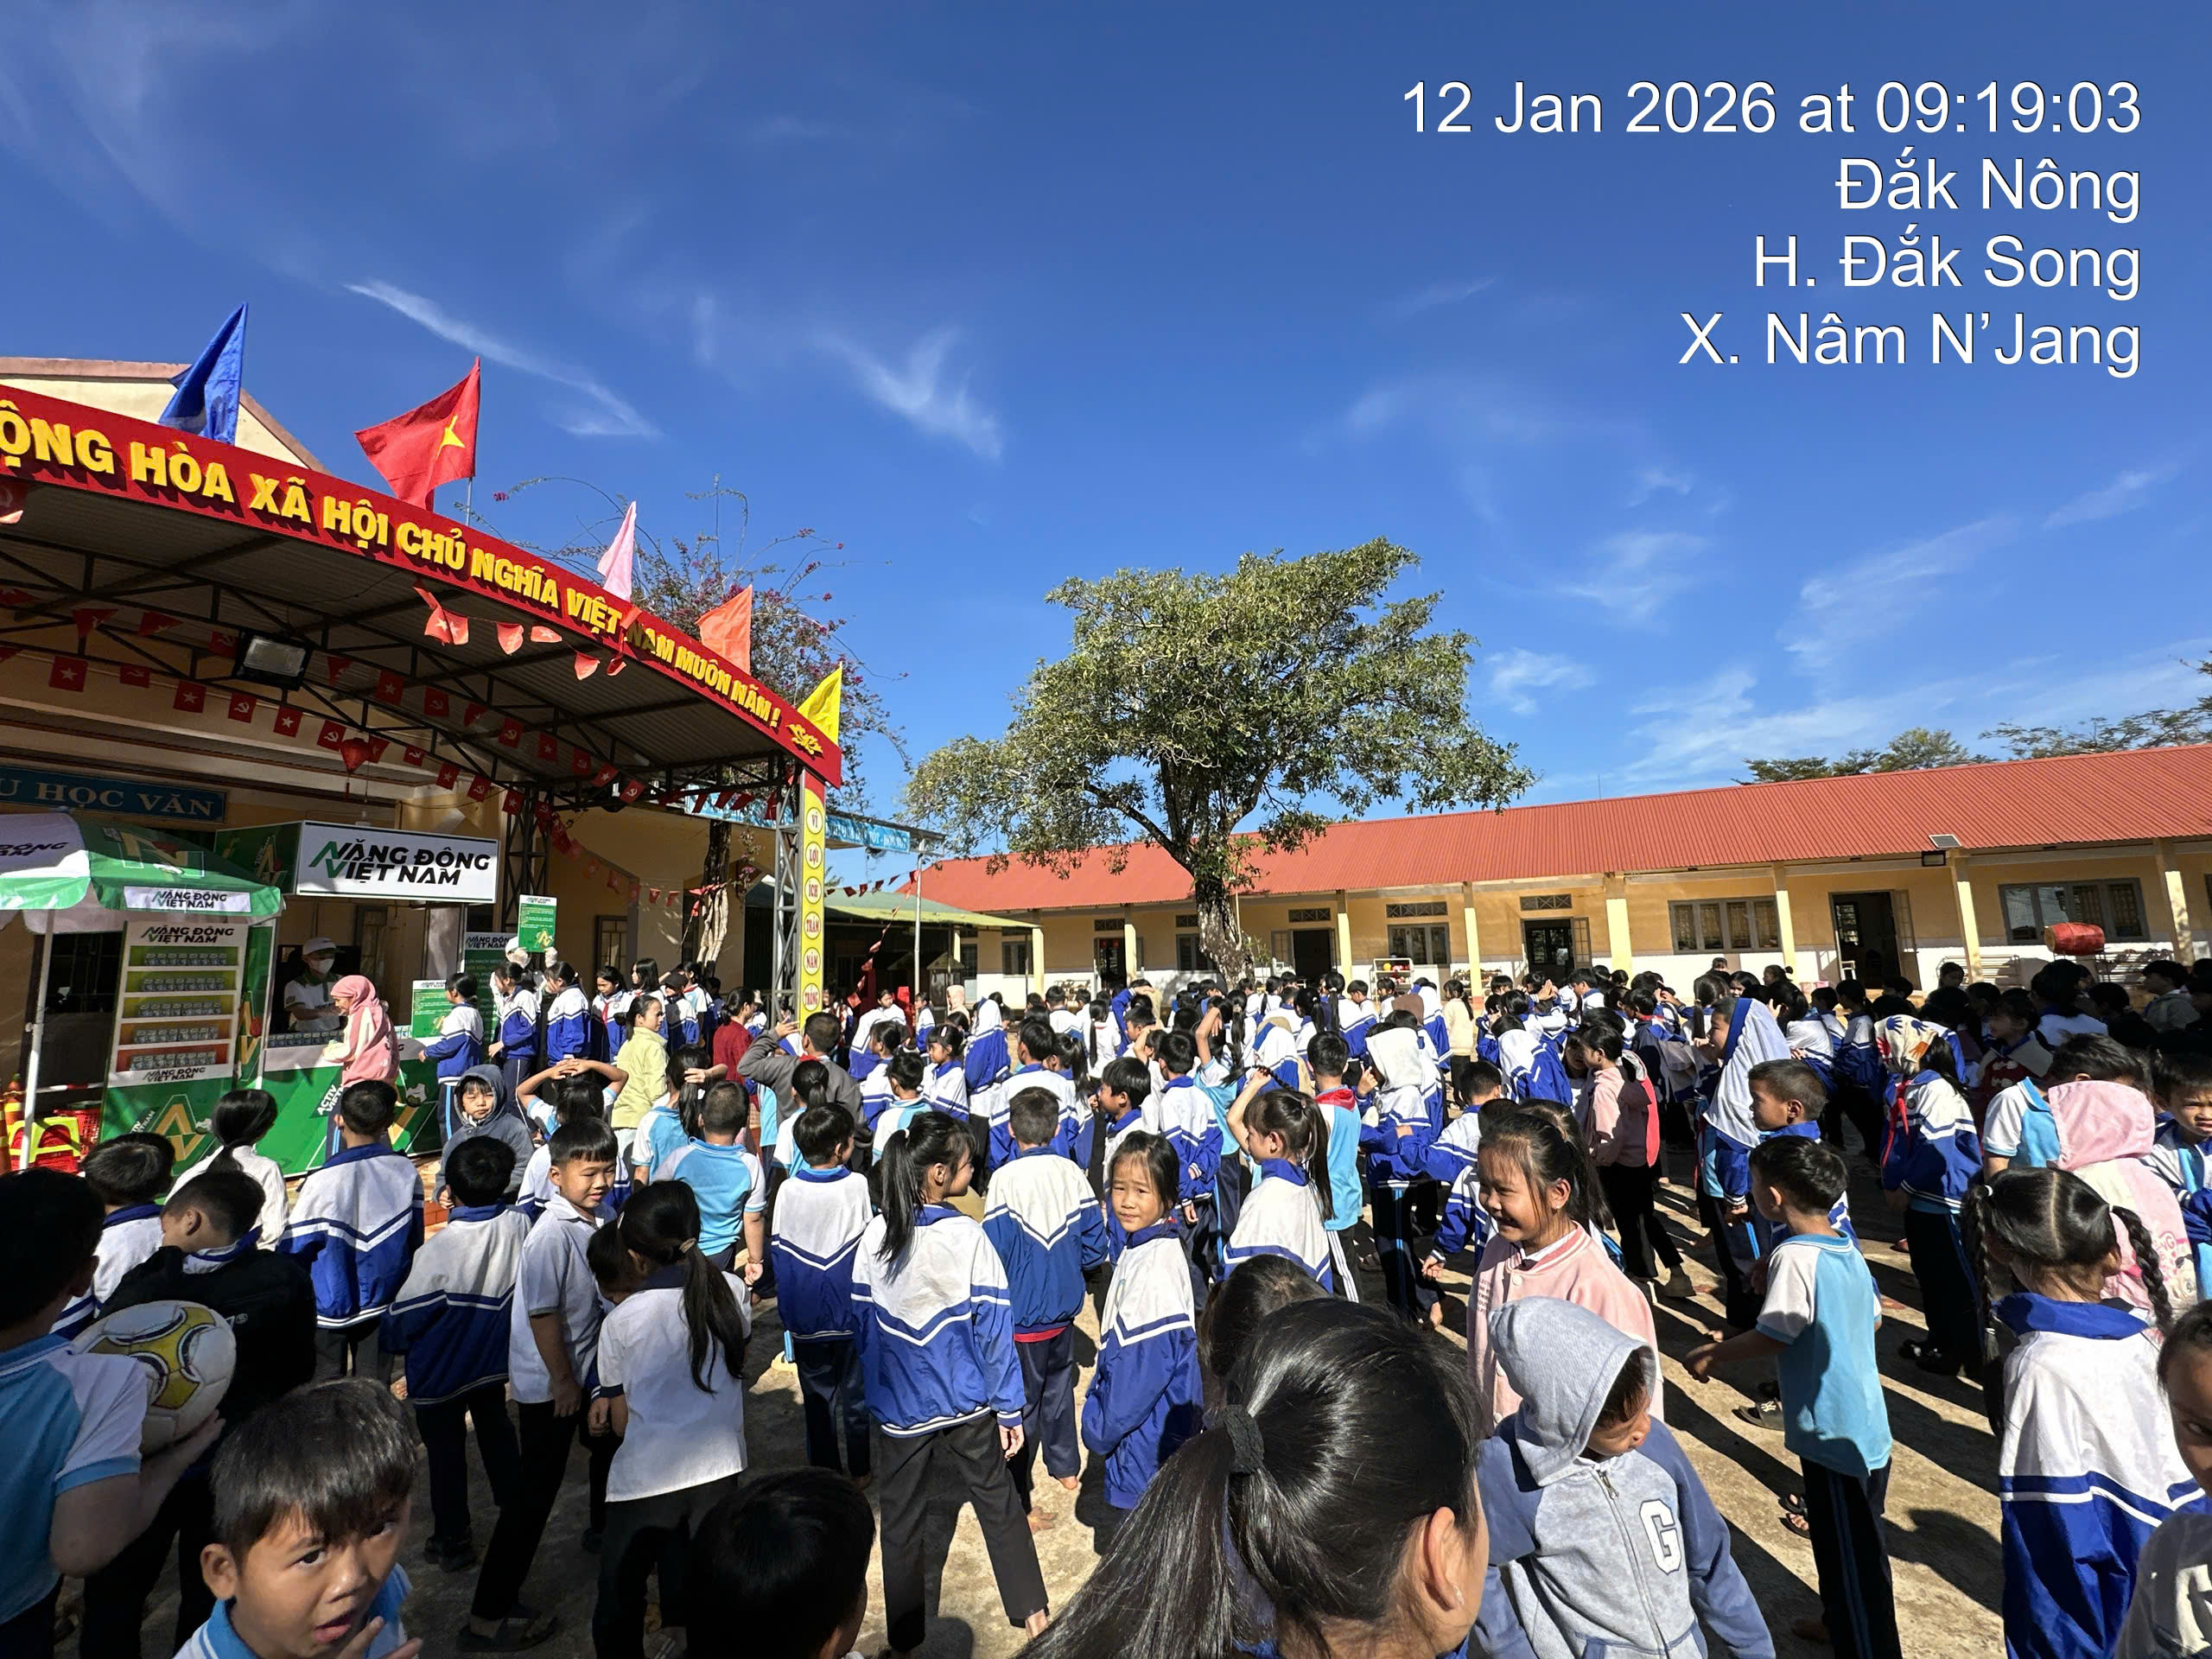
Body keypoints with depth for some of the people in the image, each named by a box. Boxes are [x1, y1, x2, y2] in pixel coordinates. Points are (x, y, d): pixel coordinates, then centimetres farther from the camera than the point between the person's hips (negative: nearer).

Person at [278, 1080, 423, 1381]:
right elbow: (415, 1241, 1)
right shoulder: (406, 1172, -10)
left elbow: (294, 1247, -12)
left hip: (330, 1307, -3)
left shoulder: (323, 1181, -23)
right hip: (383, 1304, 3)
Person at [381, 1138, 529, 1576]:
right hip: (494, 1360, 4)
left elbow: (405, 1315, -17)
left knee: (446, 1453, 15)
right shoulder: (519, 1225, -21)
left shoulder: (438, 1251, -33)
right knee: (497, 1437, 24)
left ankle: (453, 1541, 31)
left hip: (440, 1374, -4)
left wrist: (392, 1342, 4)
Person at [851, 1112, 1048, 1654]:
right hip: (966, 1402, -2)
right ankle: (1030, 1610, 34)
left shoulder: (875, 1235, -11)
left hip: (898, 1406, 2)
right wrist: (1008, 1409, -4)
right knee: (998, 1504, 20)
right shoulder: (967, 1237, -20)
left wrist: (872, 1395, 13)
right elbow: (994, 1328, -14)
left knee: (901, 1519, 21)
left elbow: (862, 1324, -1)